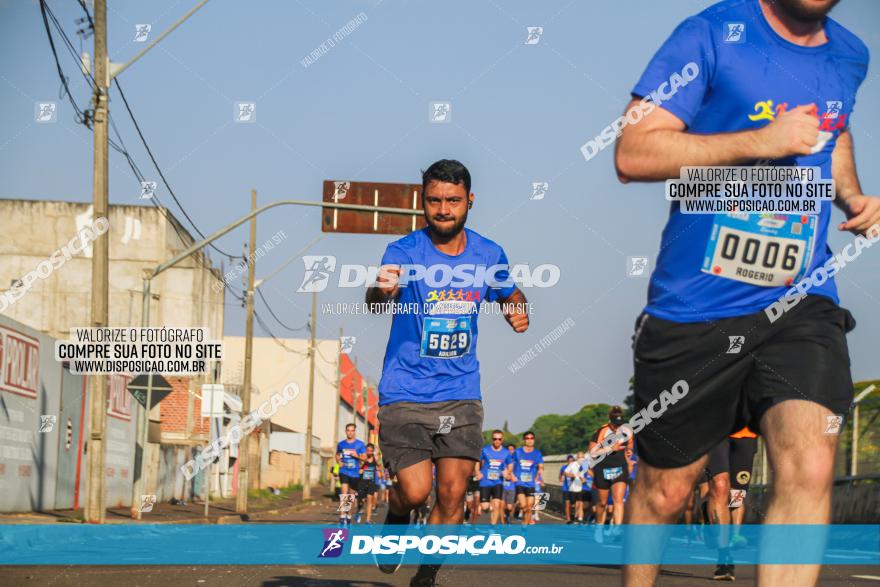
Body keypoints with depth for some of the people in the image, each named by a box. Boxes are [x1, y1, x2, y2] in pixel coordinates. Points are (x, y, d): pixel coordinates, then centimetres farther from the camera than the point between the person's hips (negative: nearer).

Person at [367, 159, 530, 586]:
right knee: (415, 491, -12)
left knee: (452, 495, -4)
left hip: (461, 394, 3)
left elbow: (510, 294, 23)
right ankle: (396, 518, 25)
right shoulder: (404, 252, -9)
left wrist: (518, 312, -1)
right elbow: (376, 302, -28)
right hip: (405, 395, -3)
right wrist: (382, 290, -53)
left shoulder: (489, 255, 3)